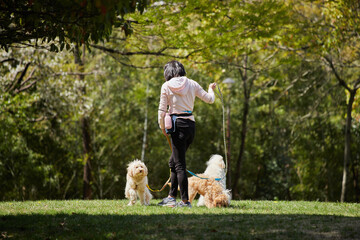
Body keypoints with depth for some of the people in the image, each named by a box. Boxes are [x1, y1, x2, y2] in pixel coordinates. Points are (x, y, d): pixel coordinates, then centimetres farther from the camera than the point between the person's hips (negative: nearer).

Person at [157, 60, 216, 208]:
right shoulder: (192, 84, 7)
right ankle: (171, 197, 19)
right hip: (191, 124, 5)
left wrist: (162, 127, 9)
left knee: (179, 164, -2)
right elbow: (210, 99, 14)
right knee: (173, 161, 17)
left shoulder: (166, 86, -3)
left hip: (178, 124, -5)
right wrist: (211, 89, 35)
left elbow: (162, 110, -4)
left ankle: (185, 200, -4)